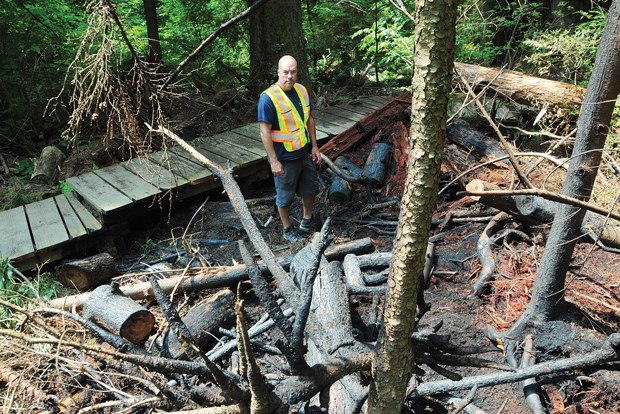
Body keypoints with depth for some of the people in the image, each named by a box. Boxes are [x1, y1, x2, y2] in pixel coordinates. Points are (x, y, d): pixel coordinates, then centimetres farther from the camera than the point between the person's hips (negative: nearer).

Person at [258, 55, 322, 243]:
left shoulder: (302, 90, 0)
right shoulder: (268, 98, -21)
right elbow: (265, 132, -20)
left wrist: (314, 146, 8)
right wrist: (274, 161, -21)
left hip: (305, 153, 7)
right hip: (284, 158, -6)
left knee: (310, 188, 21)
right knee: (285, 195, 11)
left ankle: (307, 219, 45)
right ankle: (287, 229, 31)